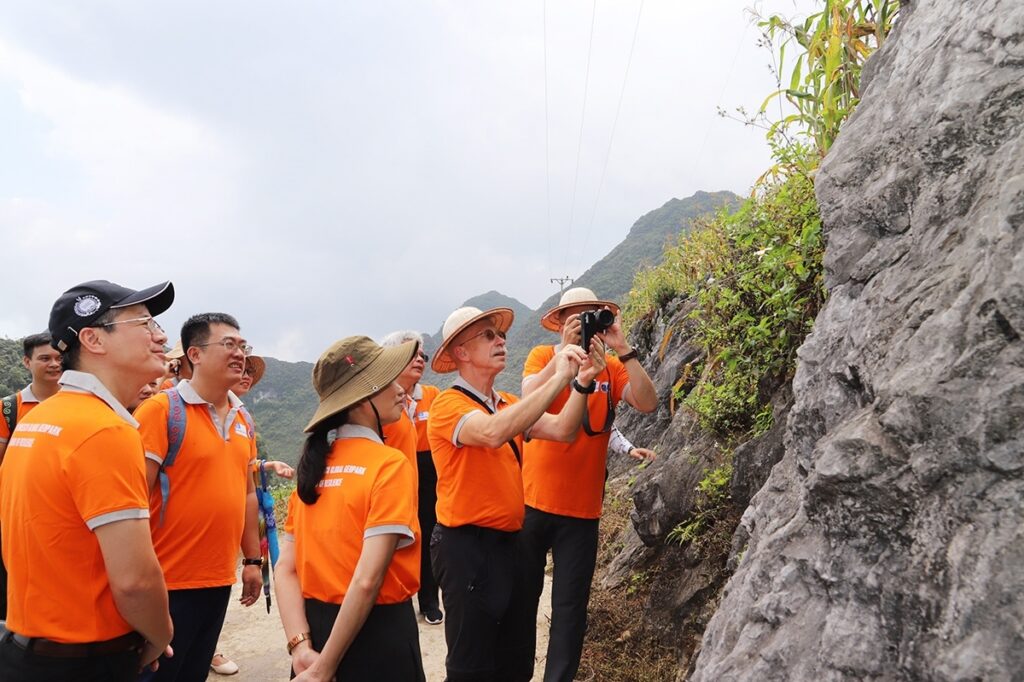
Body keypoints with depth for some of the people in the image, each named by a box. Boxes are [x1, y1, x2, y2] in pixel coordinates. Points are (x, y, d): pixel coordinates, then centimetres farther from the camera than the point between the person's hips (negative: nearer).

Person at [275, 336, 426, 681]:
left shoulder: (314, 465, 2)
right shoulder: (390, 465, -17)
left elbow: (285, 569, -1)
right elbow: (367, 580, -23)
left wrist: (302, 647, -7)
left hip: (316, 625, 6)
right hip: (376, 632, -5)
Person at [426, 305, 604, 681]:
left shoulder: (508, 405, 9)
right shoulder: (448, 404, -15)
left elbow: (562, 430, 0)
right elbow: (493, 433, -35)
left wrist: (581, 382, -15)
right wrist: (558, 378, -33)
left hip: (507, 541, 8)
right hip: (466, 545, -8)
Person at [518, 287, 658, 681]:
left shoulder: (612, 368, 2)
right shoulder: (542, 356, -2)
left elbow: (647, 404, -13)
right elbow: (529, 398, -20)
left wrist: (623, 350, -19)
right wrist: (566, 349, -24)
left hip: (582, 508, 1)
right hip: (532, 500, -1)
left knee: (570, 606, 8)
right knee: (522, 597, 13)